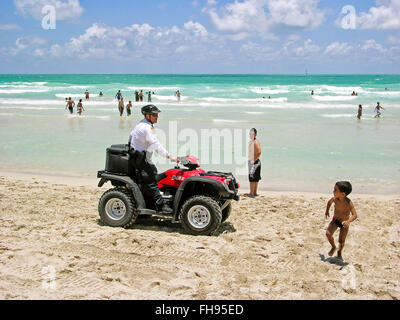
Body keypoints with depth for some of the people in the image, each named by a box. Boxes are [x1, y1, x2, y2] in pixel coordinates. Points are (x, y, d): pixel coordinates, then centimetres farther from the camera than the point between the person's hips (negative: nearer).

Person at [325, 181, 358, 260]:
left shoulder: (348, 203, -31)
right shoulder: (334, 199, -20)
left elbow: (355, 215, -36)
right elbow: (329, 203, 6)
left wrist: (348, 221, -51)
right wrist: (327, 211, 1)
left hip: (344, 223, -2)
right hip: (335, 220, 3)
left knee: (341, 241, 5)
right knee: (328, 233, -19)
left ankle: (339, 253, 38)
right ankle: (333, 247, 12)